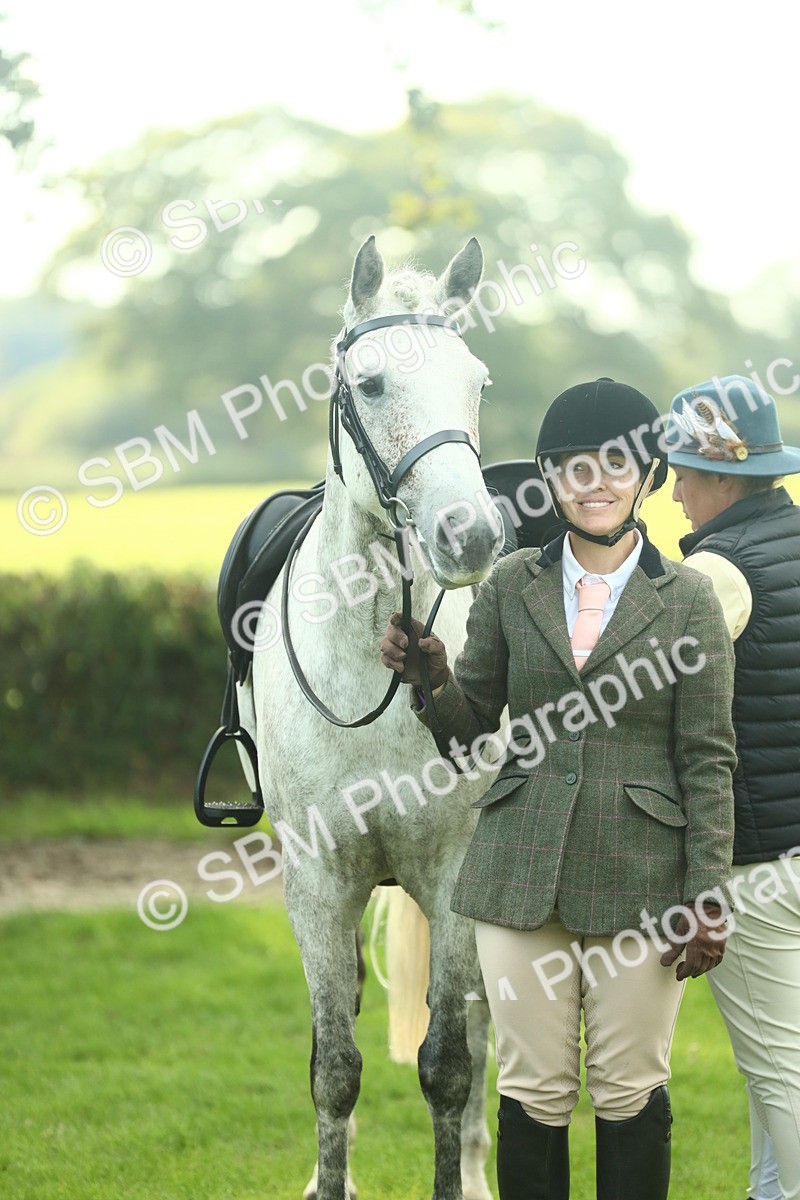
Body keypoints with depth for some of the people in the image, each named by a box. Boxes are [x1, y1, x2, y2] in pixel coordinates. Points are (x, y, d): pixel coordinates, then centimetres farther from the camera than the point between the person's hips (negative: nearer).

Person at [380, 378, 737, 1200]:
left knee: (630, 1092, 6)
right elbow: (471, 737, 9)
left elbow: (708, 760, -2)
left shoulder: (688, 600, 0)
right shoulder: (508, 588, 6)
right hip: (523, 876, 2)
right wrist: (429, 677, -13)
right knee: (533, 1092, 6)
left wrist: (707, 895, -8)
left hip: (640, 882, -2)